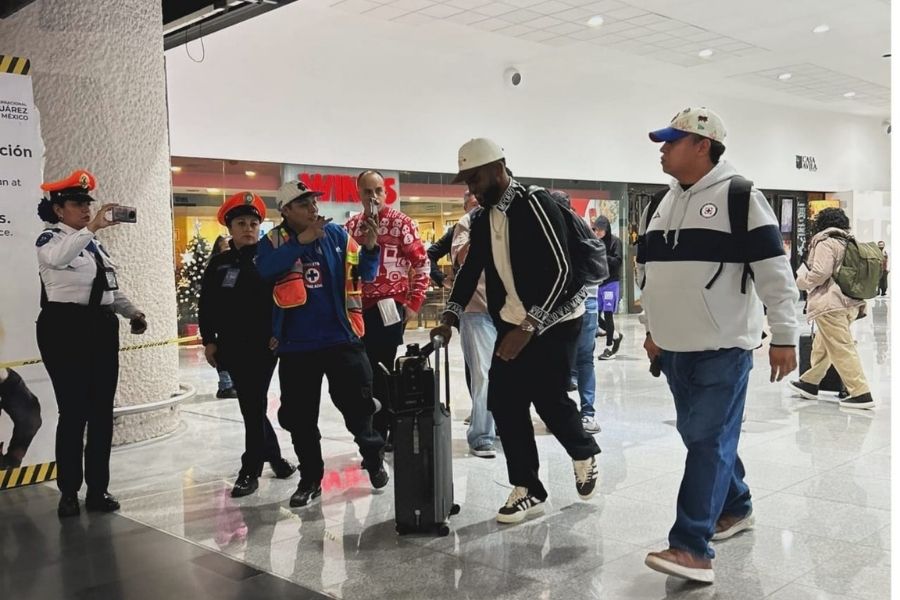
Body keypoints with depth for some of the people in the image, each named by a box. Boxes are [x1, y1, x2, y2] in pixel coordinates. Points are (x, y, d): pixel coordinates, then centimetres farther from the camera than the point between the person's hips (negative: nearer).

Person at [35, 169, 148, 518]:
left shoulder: (94, 243, 17)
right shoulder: (51, 239, -4)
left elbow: (110, 287, 22)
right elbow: (57, 258, -30)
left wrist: (132, 312, 7)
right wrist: (92, 227, -38)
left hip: (102, 328, 7)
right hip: (65, 328, -7)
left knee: (102, 410, 7)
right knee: (73, 411, -5)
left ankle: (98, 489, 16)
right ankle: (69, 492, 8)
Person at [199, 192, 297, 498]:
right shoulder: (218, 264, 7)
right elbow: (206, 305, 9)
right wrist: (209, 341, 5)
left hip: (264, 344, -3)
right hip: (232, 346, 4)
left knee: (255, 406, -2)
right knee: (249, 406, 11)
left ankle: (250, 469, 7)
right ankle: (273, 455, 29)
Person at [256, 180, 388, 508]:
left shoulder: (336, 234, 1)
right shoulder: (275, 240, -3)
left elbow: (365, 274, 2)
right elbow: (265, 268, -24)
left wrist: (370, 247, -18)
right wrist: (302, 240, -32)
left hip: (341, 339, 0)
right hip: (296, 345, 0)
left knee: (358, 405, 6)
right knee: (299, 417, 8)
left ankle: (373, 459, 31)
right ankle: (310, 478, 25)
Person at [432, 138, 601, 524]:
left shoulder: (536, 205, -18)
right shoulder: (483, 220, 6)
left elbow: (559, 270, -22)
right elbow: (471, 271, 12)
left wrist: (529, 327, -26)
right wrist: (450, 317, -2)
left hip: (553, 320, -7)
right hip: (512, 324, 7)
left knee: (549, 400, -5)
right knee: (504, 402, 1)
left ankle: (584, 455, 27)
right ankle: (528, 491, 12)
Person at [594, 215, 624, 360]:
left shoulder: (615, 241, -6)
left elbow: (618, 261, -14)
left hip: (611, 282, -5)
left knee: (608, 314, -4)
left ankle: (609, 347, 7)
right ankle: (615, 335, 28)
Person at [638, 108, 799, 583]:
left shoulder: (739, 196, -10)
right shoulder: (660, 207, 12)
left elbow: (773, 270, -12)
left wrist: (784, 335, -14)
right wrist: (651, 330, 22)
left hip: (723, 347, -7)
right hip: (674, 346, 7)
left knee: (710, 440, -8)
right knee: (698, 435, 15)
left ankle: (692, 547, -7)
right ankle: (736, 507, 34)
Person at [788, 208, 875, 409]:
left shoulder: (826, 243, -11)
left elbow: (820, 273, -18)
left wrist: (801, 280, 1)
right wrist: (860, 305, 21)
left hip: (831, 304, -9)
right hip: (851, 303, 9)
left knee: (842, 349, -6)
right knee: (822, 345, 20)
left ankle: (861, 393, -7)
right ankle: (810, 383, 31)